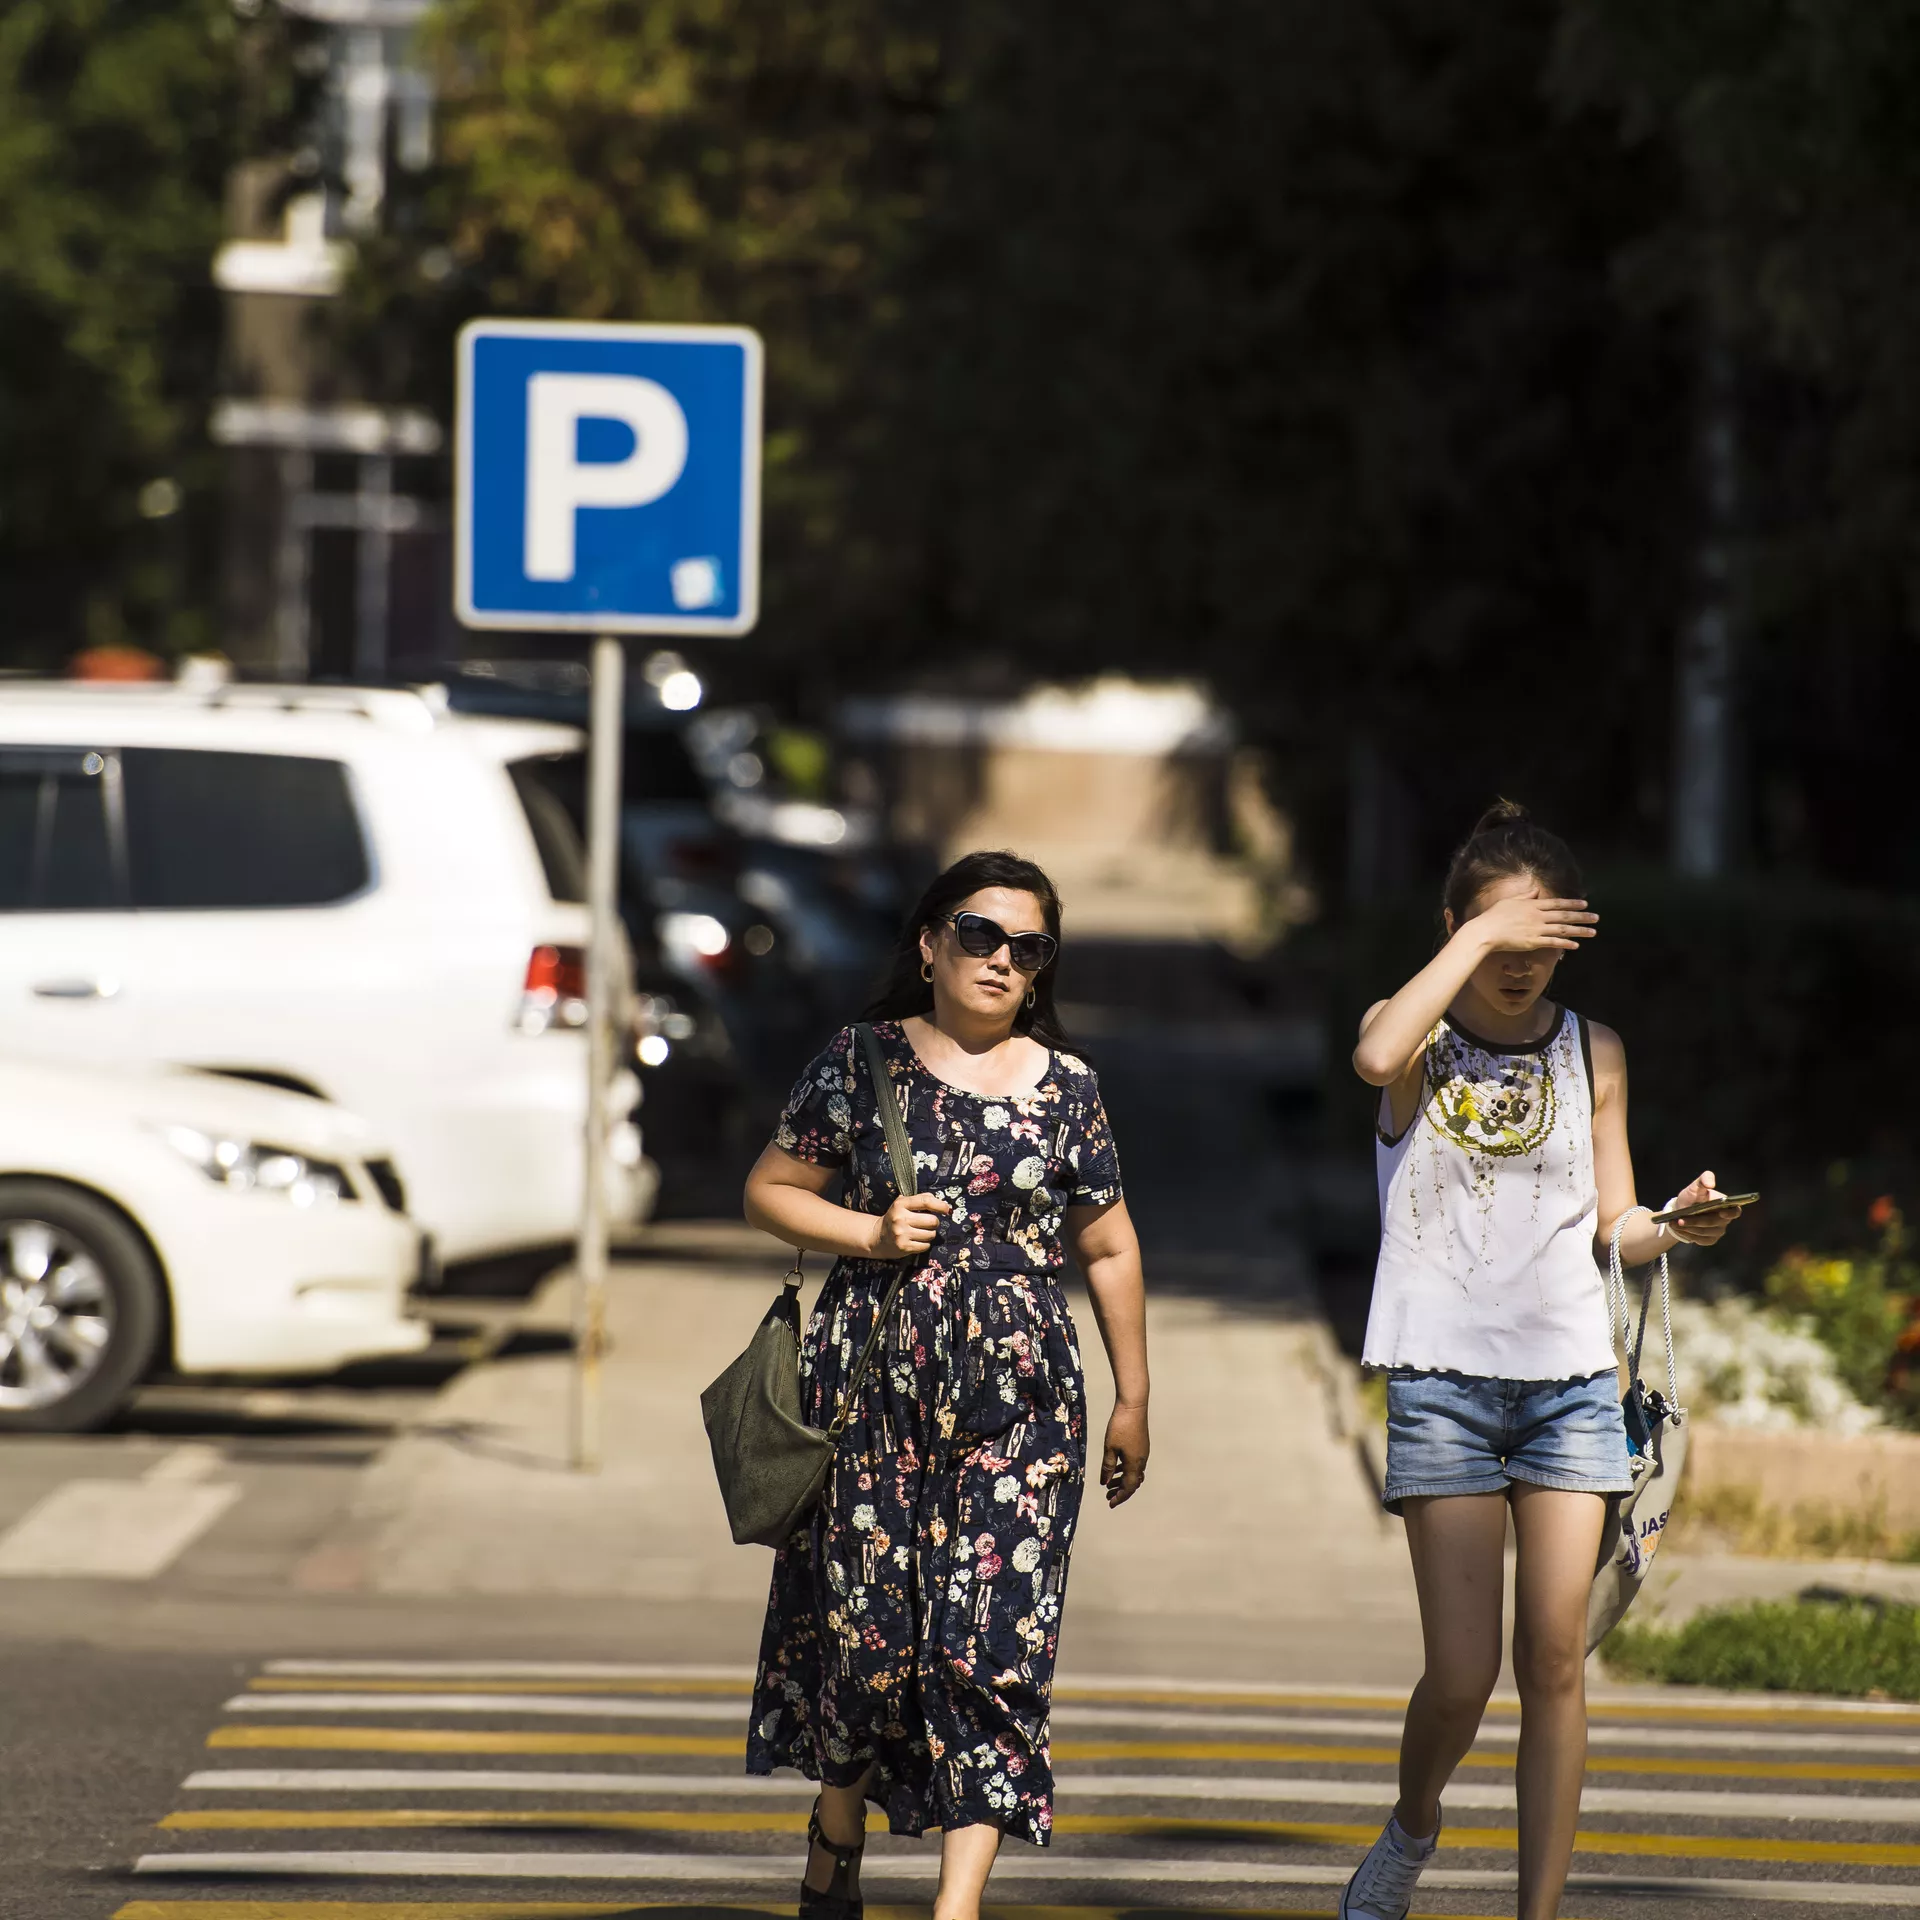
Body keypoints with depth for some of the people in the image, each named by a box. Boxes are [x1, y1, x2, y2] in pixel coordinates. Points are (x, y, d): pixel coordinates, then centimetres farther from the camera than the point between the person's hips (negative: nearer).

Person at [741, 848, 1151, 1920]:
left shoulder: (1065, 1087, 6)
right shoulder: (864, 1062, 3)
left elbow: (1109, 1250, 12)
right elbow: (770, 1190, 9)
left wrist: (1134, 1401, 14)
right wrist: (873, 1235, -8)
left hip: (1016, 1388, 0)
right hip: (873, 1376, 0)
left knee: (994, 1639, -8)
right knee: (863, 1624, 2)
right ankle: (838, 1834, 28)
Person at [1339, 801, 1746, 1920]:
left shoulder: (1590, 1054, 10)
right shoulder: (1417, 1041, 1)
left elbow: (1612, 1228, 14)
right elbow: (1377, 1059, -25)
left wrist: (1677, 1228, -8)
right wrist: (1483, 934, -20)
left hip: (1572, 1378, 3)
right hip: (1444, 1382, -3)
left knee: (1556, 1662, -3)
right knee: (1463, 1671, -6)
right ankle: (1414, 1830, 25)